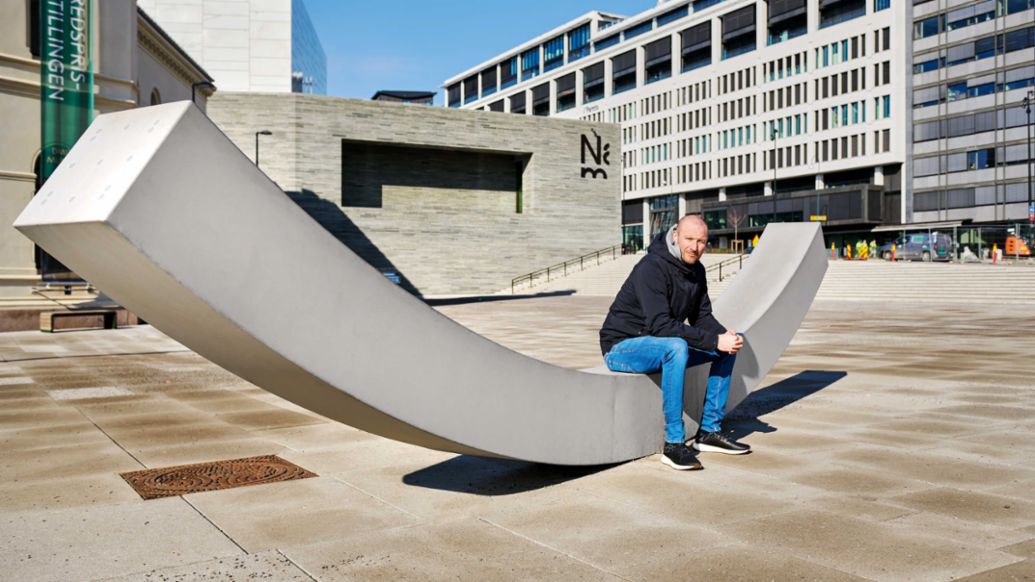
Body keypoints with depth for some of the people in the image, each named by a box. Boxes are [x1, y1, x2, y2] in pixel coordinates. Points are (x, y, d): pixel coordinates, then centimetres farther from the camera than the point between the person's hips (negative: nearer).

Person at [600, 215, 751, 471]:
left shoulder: (696, 270, 4)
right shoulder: (652, 268, -24)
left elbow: (702, 316, 6)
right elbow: (660, 325, -32)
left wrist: (725, 335, -17)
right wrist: (714, 340, -32)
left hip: (662, 345, 9)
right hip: (622, 345, -9)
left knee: (728, 347, 2)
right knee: (676, 346, -38)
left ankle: (709, 431, 5)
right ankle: (674, 444, -31)